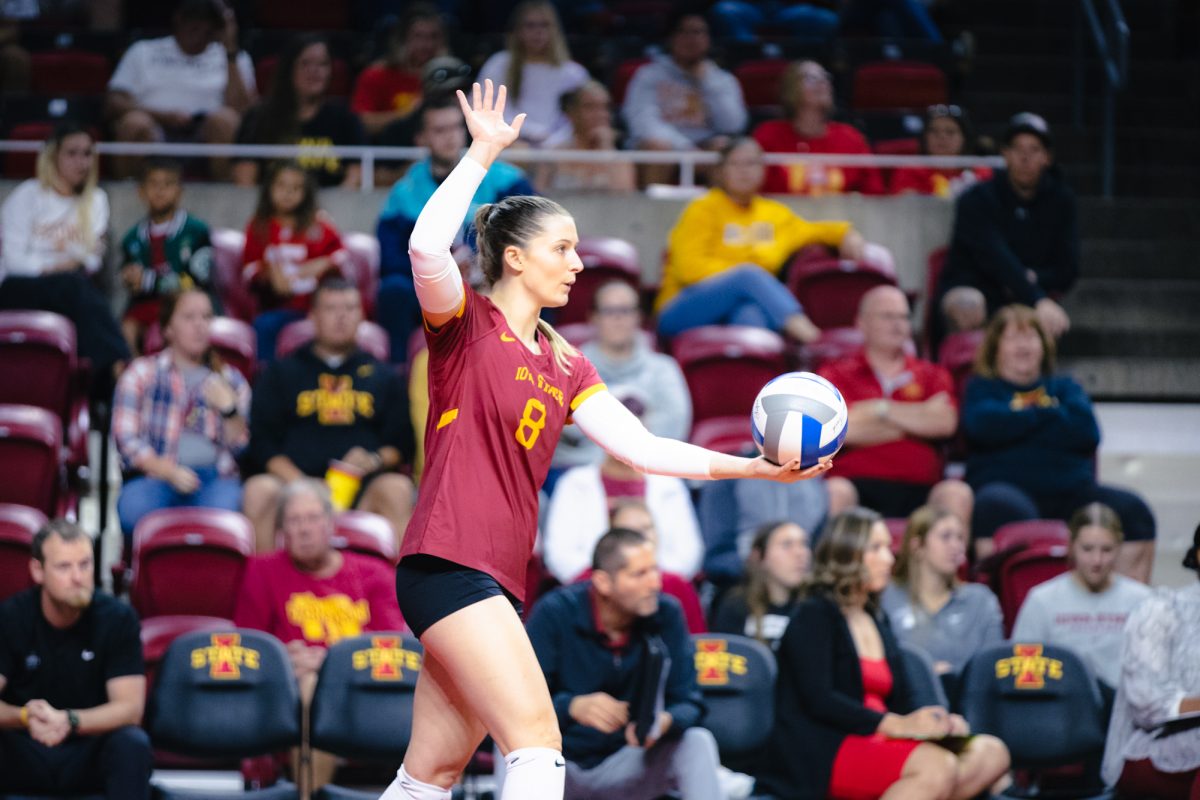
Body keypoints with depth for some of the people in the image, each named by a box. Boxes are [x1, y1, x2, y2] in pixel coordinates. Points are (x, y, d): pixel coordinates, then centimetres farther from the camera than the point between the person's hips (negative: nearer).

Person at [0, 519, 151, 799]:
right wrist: (25, 717, -34)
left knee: (132, 744, -32)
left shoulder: (118, 618, -6)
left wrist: (69, 721, -31)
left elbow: (129, 708, -12)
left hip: (90, 751, 0)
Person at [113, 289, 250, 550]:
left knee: (225, 504, -36)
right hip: (154, 476, -1)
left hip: (214, 477, 1)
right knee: (134, 508, -36)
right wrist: (169, 472, -13)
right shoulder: (141, 373, 12)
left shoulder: (230, 380, 19)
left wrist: (229, 411, -6)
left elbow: (240, 449, 13)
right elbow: (126, 439, 2)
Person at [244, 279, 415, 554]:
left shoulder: (383, 377, 22)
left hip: (361, 487, 0)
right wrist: (297, 482, -9)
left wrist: (376, 460, -9)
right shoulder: (280, 374, 19)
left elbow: (403, 443, 15)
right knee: (259, 490, -32)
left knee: (398, 488, -32)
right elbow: (262, 443, 9)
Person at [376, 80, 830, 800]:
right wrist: (483, 153, -15)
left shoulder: (565, 366, 19)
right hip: (449, 560, -8)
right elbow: (427, 248, -21)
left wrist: (753, 467, 3)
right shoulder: (465, 322, 0)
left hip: (497, 583, 8)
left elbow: (640, 446, 12)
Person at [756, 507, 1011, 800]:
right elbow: (818, 699, -14)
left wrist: (941, 723, -4)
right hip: (823, 751, -8)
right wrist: (896, 724, -24)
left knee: (991, 753, -11)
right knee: (936, 765, -32)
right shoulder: (814, 616, 0)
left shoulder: (878, 623, 24)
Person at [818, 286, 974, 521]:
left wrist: (881, 409, 4)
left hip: (917, 490, 2)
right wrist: (918, 418, 5)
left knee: (957, 493, -31)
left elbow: (945, 422, 2)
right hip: (858, 483, -2)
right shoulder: (836, 375, 16)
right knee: (835, 493, -37)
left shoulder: (932, 376, 22)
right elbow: (841, 429, -3)